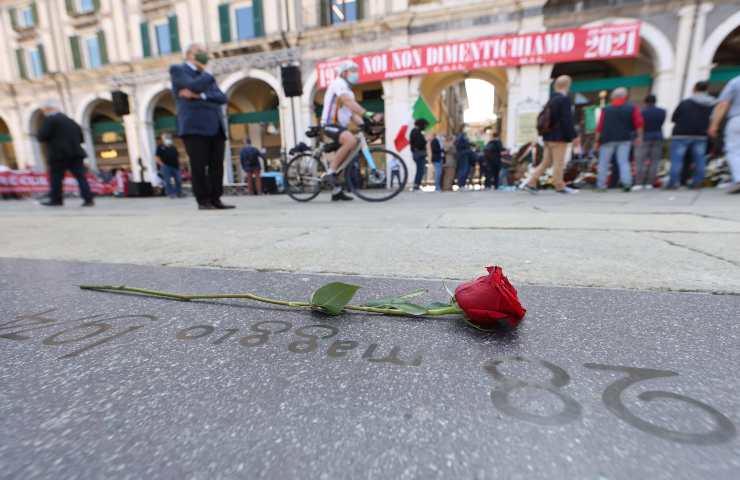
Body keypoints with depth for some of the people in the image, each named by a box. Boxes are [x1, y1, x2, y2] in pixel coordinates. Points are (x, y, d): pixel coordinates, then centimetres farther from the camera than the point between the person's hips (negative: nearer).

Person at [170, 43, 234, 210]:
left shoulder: (206, 76, 27)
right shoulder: (177, 70, 11)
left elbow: (222, 98, 10)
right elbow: (194, 86, -9)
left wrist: (200, 96, -4)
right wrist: (210, 77, 8)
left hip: (216, 127, 5)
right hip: (195, 126, -5)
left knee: (217, 166, -2)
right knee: (199, 166, -8)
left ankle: (215, 200, 2)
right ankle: (203, 201, -4)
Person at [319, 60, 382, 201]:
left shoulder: (347, 88, 24)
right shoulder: (338, 83, -7)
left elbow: (352, 113, 15)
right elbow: (349, 102, -26)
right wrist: (368, 114, -37)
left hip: (340, 126, 11)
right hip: (330, 125, -11)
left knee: (344, 157, 9)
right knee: (351, 141, -34)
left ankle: (336, 191, 17)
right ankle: (330, 172, -26)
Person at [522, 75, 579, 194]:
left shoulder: (551, 100, 14)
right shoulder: (565, 99, -11)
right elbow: (567, 120, -16)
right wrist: (574, 136, -12)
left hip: (548, 136, 8)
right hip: (559, 137, -8)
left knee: (546, 162, 10)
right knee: (558, 162, -2)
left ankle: (531, 183, 4)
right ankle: (559, 186, 5)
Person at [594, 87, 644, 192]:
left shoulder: (605, 109, 5)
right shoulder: (632, 108, 6)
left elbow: (600, 126, 1)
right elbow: (639, 123, -2)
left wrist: (597, 141, 5)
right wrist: (639, 136, 6)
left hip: (608, 139, -1)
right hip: (625, 139, 1)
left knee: (603, 163, 5)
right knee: (623, 161, 5)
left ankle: (601, 185, 5)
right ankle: (626, 182, -9)